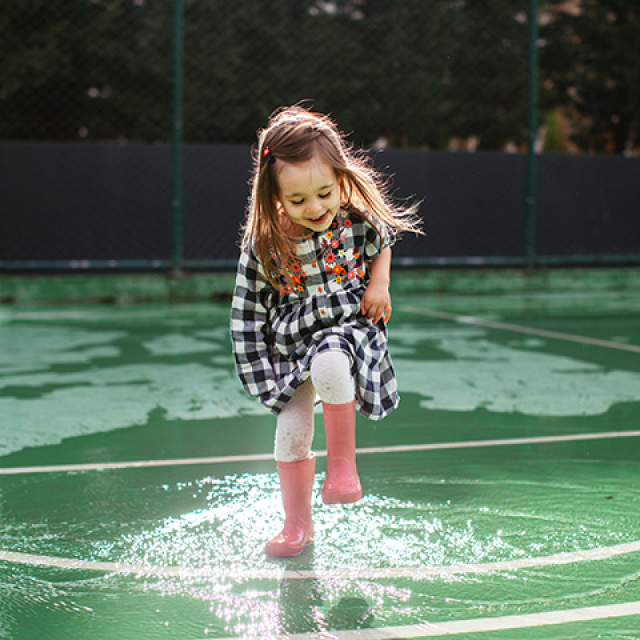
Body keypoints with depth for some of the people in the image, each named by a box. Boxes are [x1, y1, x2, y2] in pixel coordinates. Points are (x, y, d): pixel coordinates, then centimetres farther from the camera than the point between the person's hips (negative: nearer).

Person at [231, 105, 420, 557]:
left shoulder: (359, 220, -13)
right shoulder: (264, 243, -15)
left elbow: (383, 245, 13)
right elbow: (247, 311, -5)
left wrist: (379, 285, -4)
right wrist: (258, 372, -5)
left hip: (350, 327, -1)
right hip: (291, 343, 2)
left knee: (329, 365, -35)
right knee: (292, 433, -1)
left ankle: (343, 465, -16)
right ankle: (299, 524, 22)